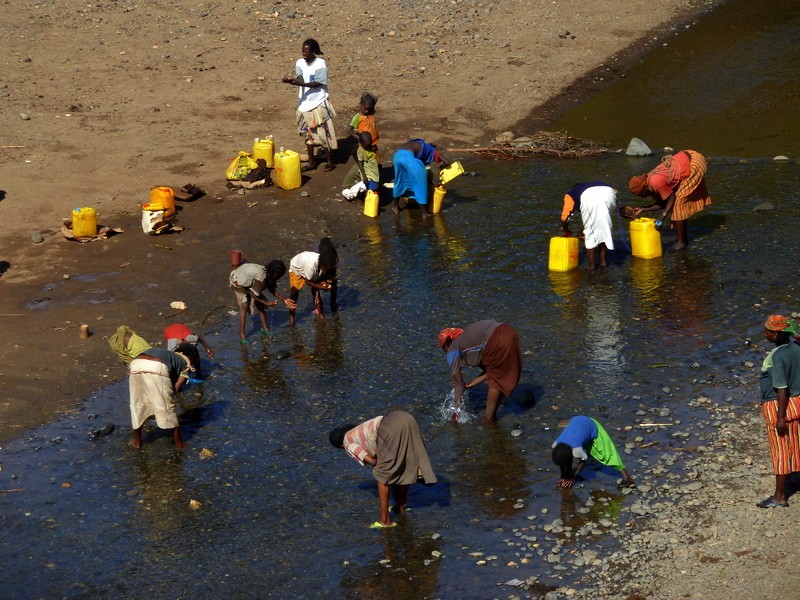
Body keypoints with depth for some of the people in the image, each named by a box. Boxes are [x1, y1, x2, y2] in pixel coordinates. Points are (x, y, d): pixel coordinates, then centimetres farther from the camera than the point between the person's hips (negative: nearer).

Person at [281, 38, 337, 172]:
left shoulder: (321, 64, -14)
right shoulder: (300, 63, 1)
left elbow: (318, 84, -19)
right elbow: (300, 80, -11)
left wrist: (300, 83, -32)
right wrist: (291, 80, -33)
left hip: (319, 103, -5)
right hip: (304, 103, 5)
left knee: (323, 133, 0)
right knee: (308, 133, 12)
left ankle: (330, 161, 12)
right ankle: (311, 162, 22)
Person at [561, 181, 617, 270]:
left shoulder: (571, 194, 34)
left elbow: (564, 218, 27)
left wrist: (566, 231, 46)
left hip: (589, 197, -4)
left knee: (589, 233, 12)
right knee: (604, 229, 22)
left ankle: (592, 265, 13)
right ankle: (603, 261, 24)